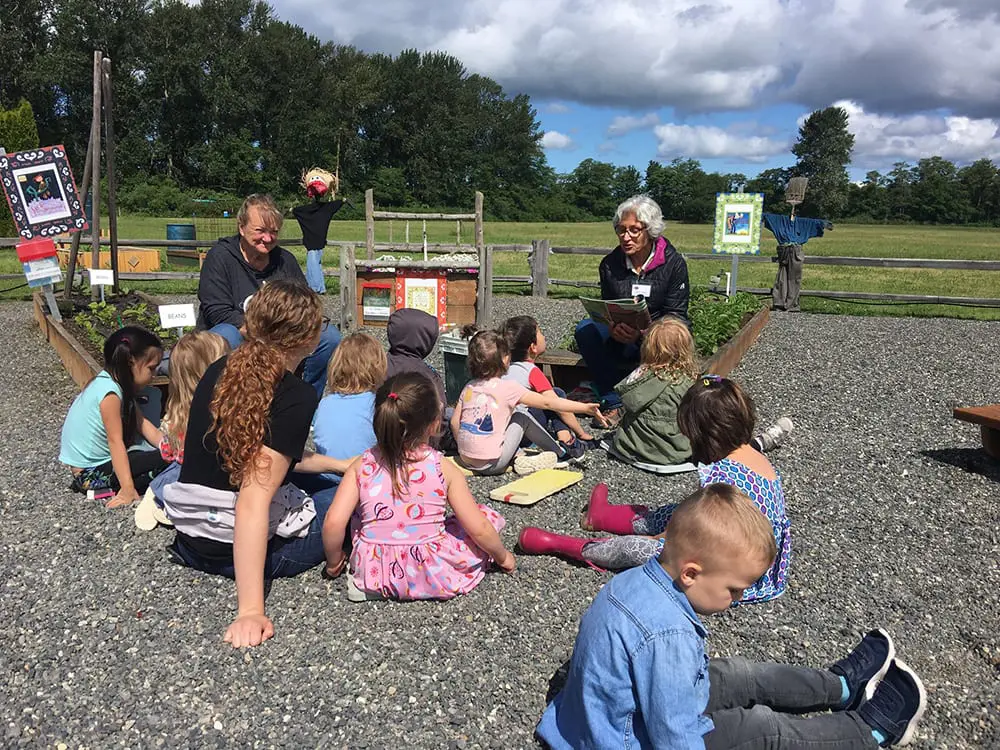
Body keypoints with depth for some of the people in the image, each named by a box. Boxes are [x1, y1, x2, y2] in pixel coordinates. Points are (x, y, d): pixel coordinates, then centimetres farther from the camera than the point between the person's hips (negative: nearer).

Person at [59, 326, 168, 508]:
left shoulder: (117, 383, 3)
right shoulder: (110, 392, -24)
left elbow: (142, 424, 3)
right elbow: (115, 441, -27)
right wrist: (127, 490, -28)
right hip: (90, 472, -9)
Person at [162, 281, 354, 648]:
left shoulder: (220, 371, 1)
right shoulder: (297, 396, -22)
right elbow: (253, 501, -31)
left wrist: (341, 464, 22)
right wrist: (250, 610, -32)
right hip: (257, 546, -8)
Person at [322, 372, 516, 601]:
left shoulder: (362, 465, -8)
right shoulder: (443, 468, -13)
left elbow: (333, 523, -14)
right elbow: (479, 530, -11)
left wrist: (334, 562, 5)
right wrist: (502, 556, 8)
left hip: (374, 574, 1)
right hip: (432, 578, -1)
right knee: (489, 517, 12)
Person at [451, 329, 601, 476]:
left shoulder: (469, 387, 6)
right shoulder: (508, 388, -10)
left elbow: (454, 422, 9)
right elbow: (547, 403, -9)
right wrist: (584, 407, -5)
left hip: (465, 461, 6)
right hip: (491, 465, -6)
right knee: (522, 418, 11)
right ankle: (561, 452, 22)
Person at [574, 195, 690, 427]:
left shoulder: (673, 263, -6)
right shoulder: (610, 264, 2)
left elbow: (676, 314, -7)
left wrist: (644, 333, -28)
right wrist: (614, 328, -22)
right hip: (620, 340, 3)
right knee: (586, 329, -25)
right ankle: (613, 403, -22)